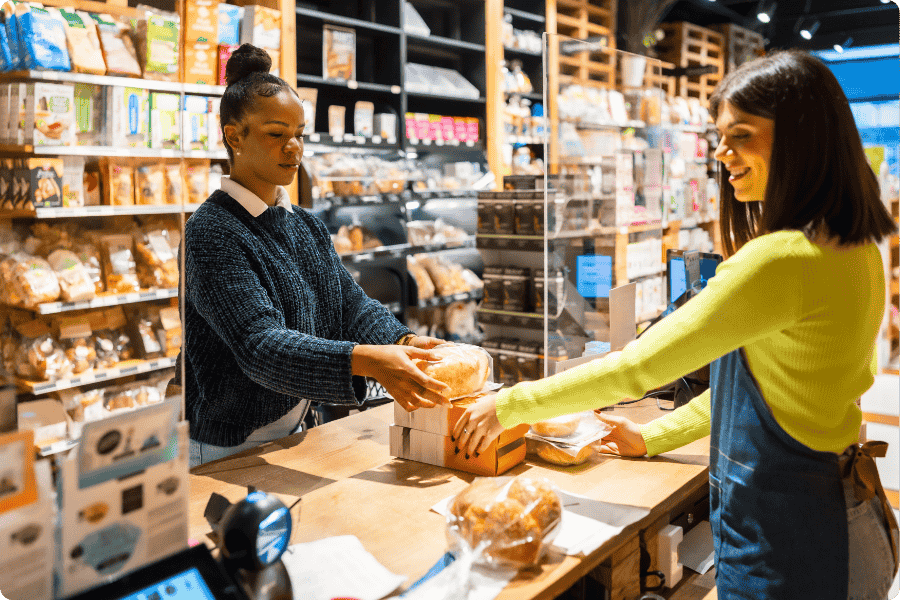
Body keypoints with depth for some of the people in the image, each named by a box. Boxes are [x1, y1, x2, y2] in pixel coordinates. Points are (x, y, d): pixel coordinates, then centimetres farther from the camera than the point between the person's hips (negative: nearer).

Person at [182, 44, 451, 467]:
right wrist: (367, 360, -42)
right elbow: (259, 345, -29)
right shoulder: (211, 233, -18)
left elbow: (351, 303, 0)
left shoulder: (307, 227, 8)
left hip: (293, 434, 7)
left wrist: (402, 342, -21)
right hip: (223, 449, -6)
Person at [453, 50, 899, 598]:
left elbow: (637, 367, -23)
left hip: (786, 542, -9)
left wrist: (510, 405, -12)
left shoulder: (783, 260, -27)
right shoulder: (855, 249, 4)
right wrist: (654, 438, 15)